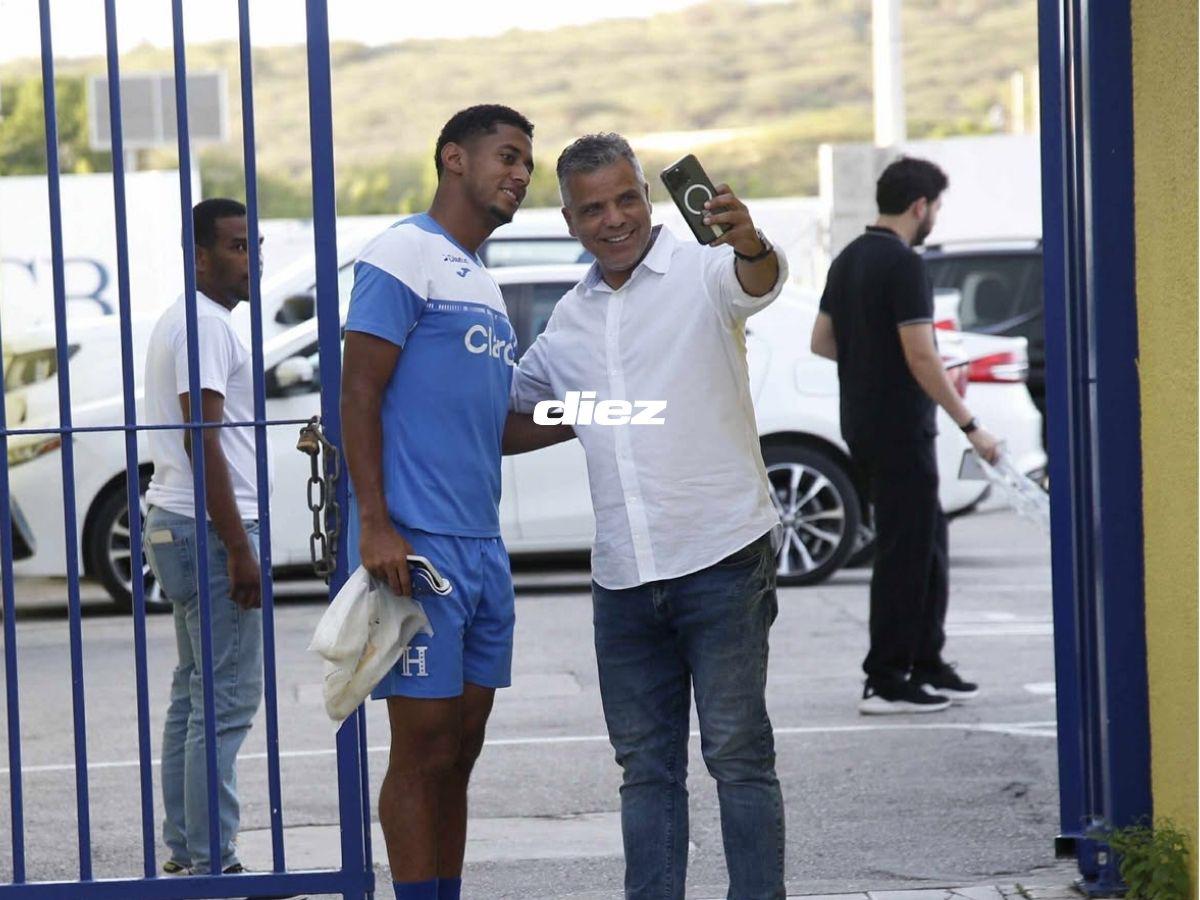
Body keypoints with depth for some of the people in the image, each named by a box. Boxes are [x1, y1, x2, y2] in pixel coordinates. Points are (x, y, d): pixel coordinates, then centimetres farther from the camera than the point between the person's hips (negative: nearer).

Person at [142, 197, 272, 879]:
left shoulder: (184, 323, 20)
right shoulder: (207, 325, -13)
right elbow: (203, 438, -20)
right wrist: (239, 548, -21)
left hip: (180, 528, 11)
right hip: (211, 528, -11)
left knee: (195, 695, 12)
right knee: (227, 700, -11)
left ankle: (185, 851, 14)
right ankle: (211, 861, -12)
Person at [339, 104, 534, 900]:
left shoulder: (483, 281, 21)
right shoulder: (405, 254, -6)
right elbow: (360, 393, -14)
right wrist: (376, 526, -20)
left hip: (483, 546, 9)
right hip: (419, 546, -9)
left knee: (461, 749, 10)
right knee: (424, 749, -6)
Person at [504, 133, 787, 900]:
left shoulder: (700, 272, -4)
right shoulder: (571, 319, 15)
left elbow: (760, 282, -27)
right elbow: (519, 420, 27)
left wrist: (750, 244, -52)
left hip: (721, 559, -6)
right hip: (623, 577, 6)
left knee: (738, 753, -4)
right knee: (646, 765, 9)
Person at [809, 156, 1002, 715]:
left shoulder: (848, 260, 11)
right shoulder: (903, 265, -18)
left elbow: (822, 342, 16)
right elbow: (922, 358, -22)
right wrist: (970, 427, -17)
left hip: (863, 427, 9)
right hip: (898, 431, -9)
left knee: (926, 540, 16)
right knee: (904, 551, -3)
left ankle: (926, 665, 20)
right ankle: (886, 682, 0)